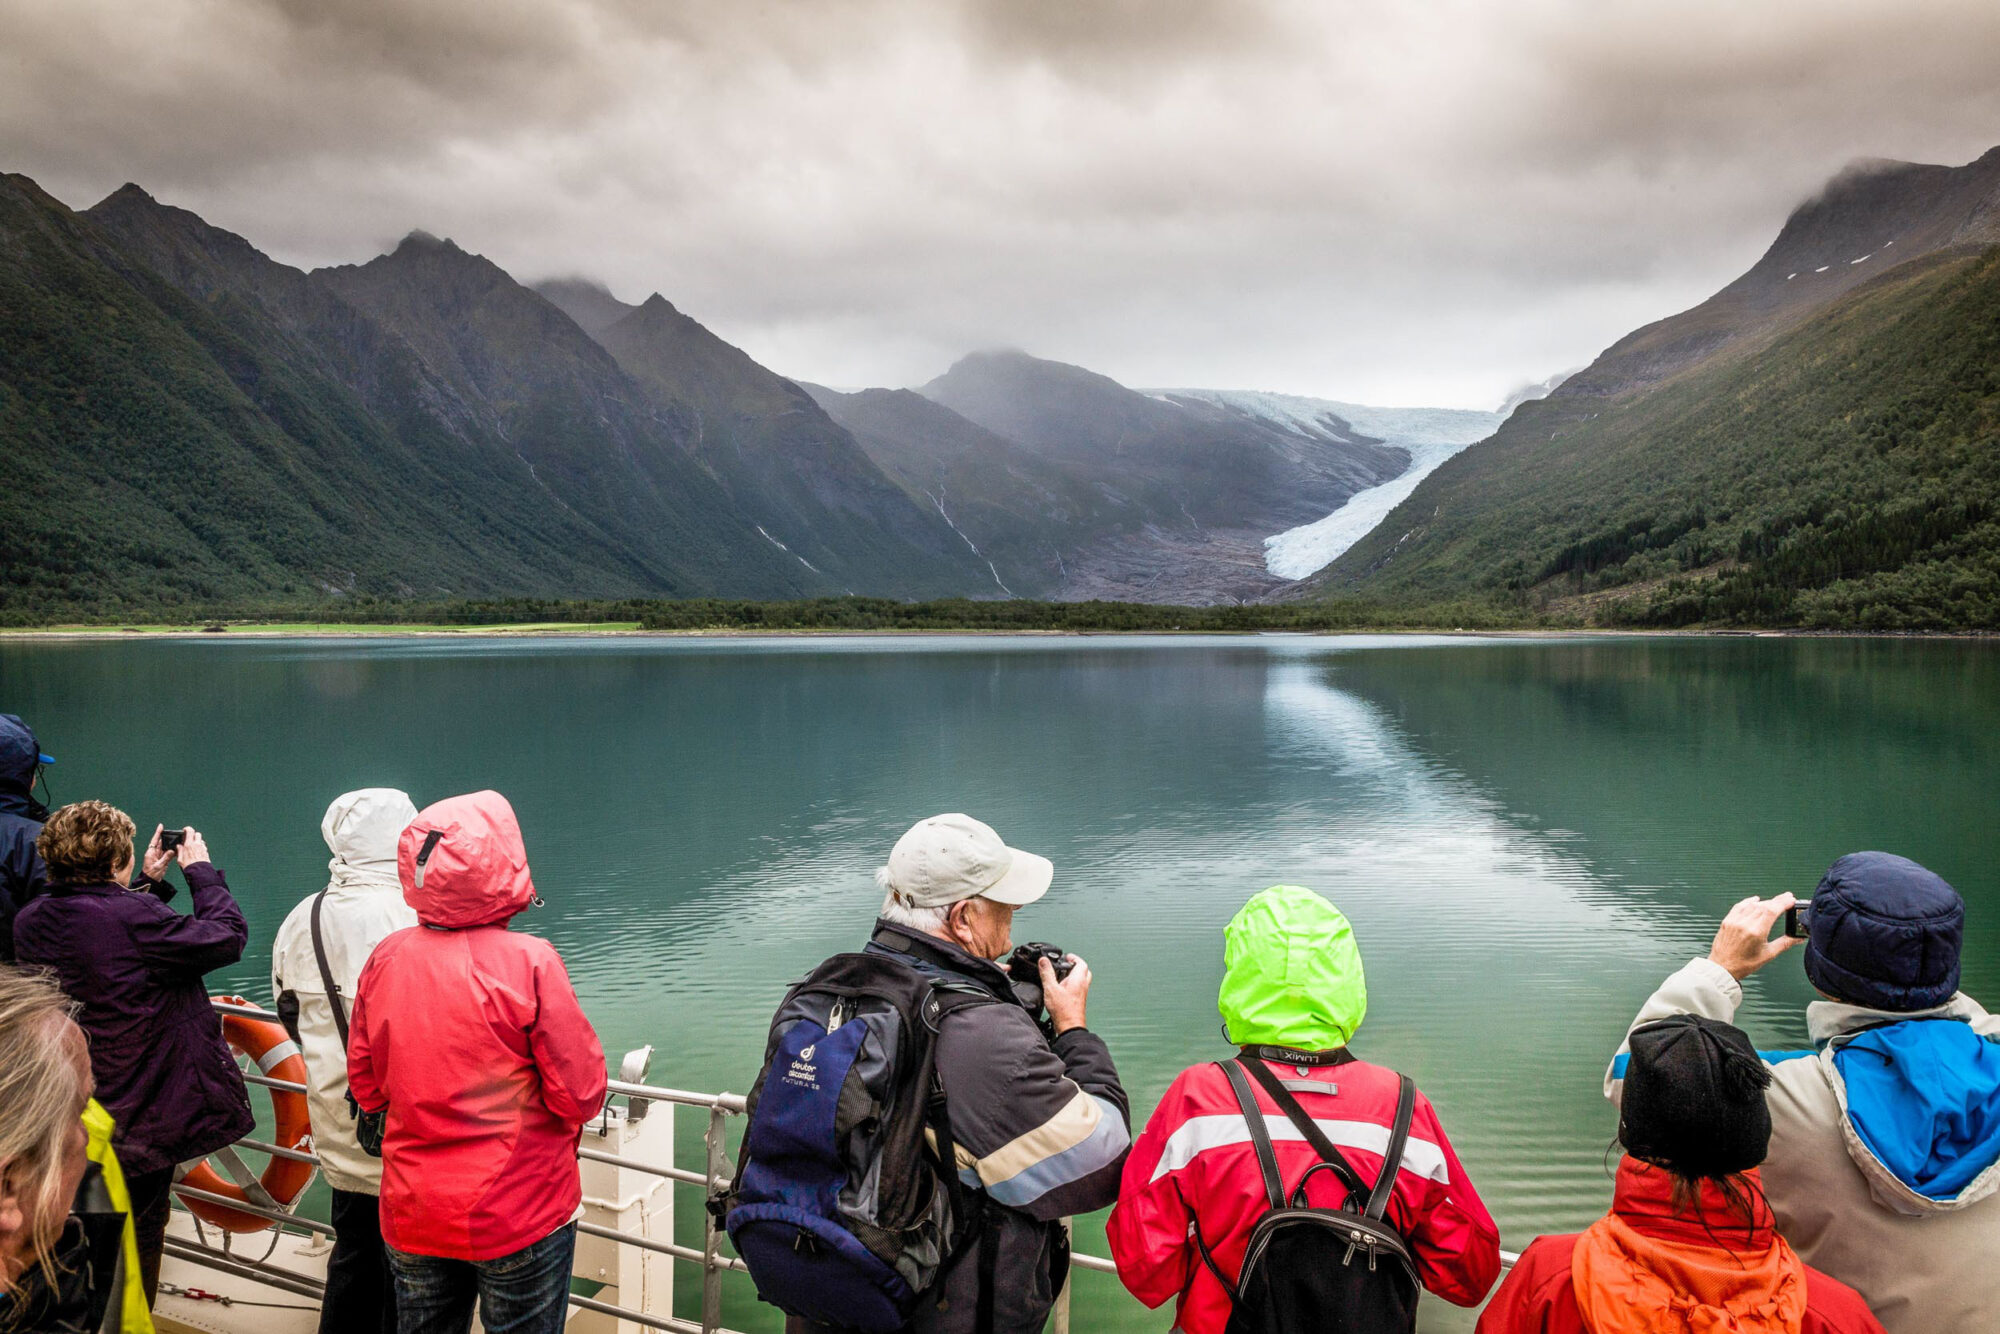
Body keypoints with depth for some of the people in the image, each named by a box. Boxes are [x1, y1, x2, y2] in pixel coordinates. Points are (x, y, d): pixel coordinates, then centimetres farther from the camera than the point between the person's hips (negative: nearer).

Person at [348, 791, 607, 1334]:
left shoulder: (385, 958, -6)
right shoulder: (529, 961, -21)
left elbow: (366, 1087, 5)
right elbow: (581, 1096, -18)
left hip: (411, 1216, 5)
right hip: (518, 1217, -4)